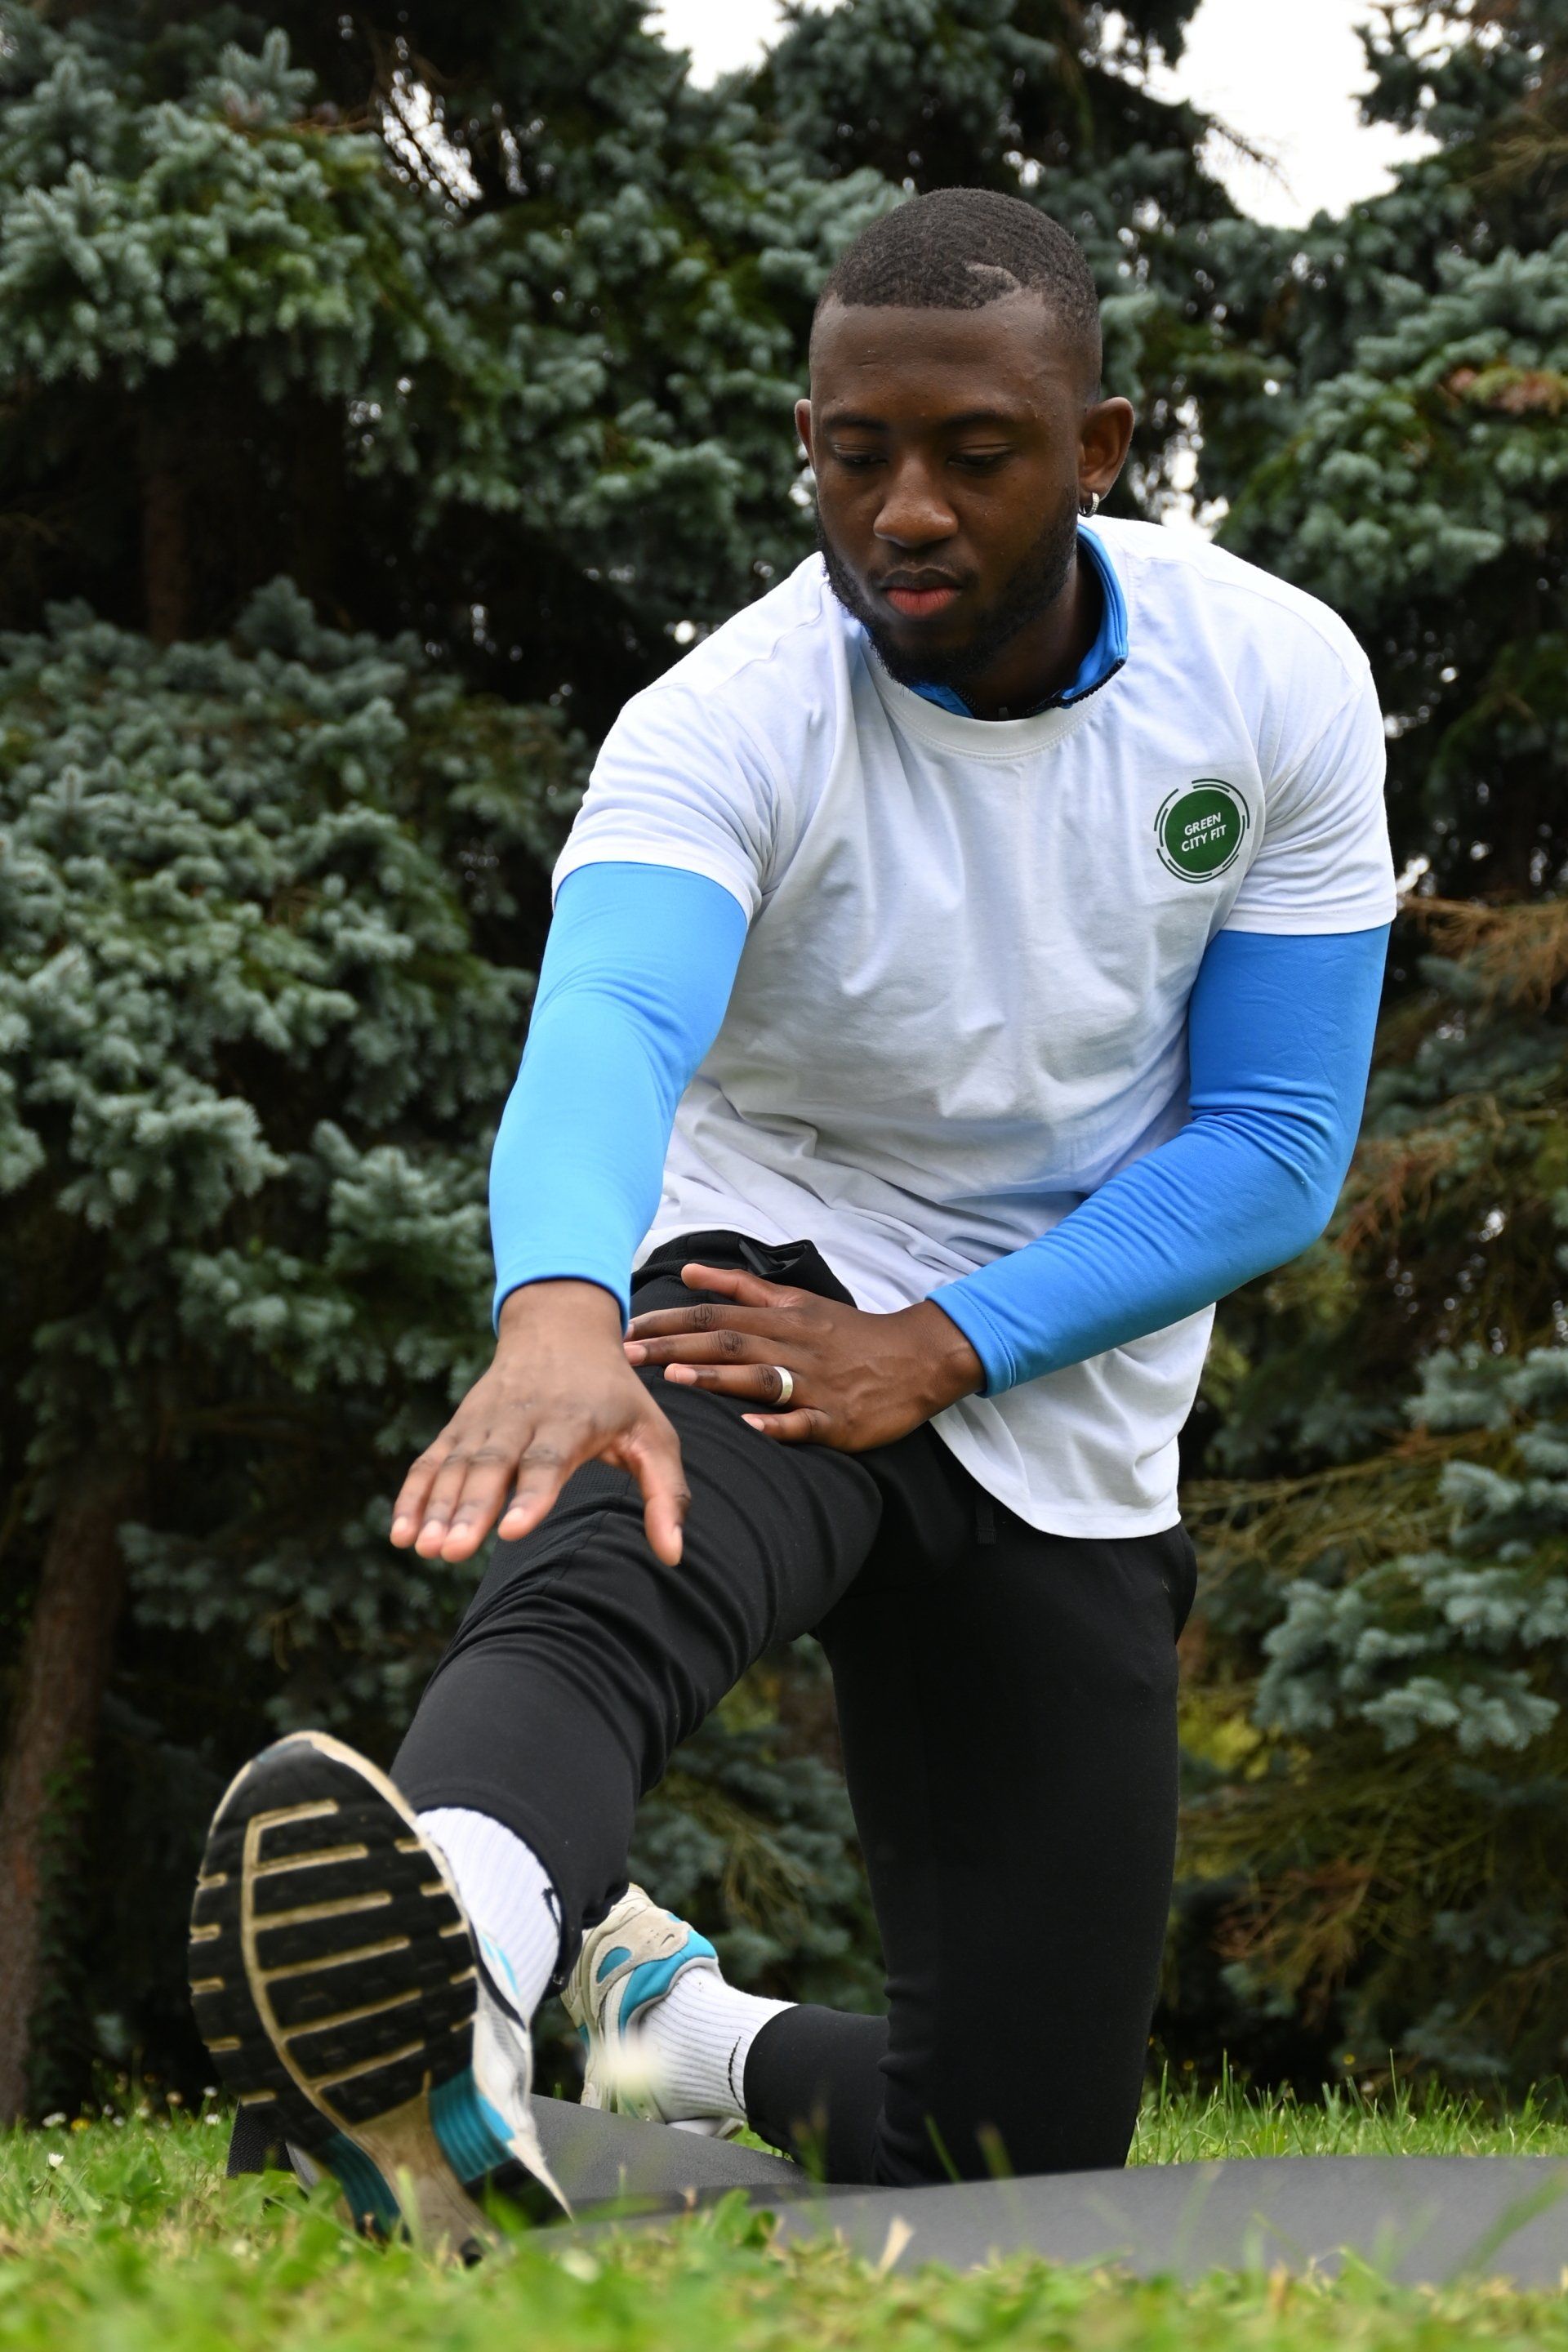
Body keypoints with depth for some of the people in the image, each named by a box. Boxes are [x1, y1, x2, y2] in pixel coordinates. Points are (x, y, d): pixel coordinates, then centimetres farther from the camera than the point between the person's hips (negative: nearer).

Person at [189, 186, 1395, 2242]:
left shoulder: (1280, 683, -9)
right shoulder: (727, 726, -19)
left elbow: (1277, 1146, -8)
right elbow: (607, 1029, -40)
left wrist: (937, 1347, -21)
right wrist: (560, 1317, -62)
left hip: (1067, 1437, 4)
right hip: (770, 1295, -3)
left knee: (1015, 2161, 2)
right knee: (596, 1586, -42)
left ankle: (692, 2034, 32)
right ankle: (455, 1989, -70)